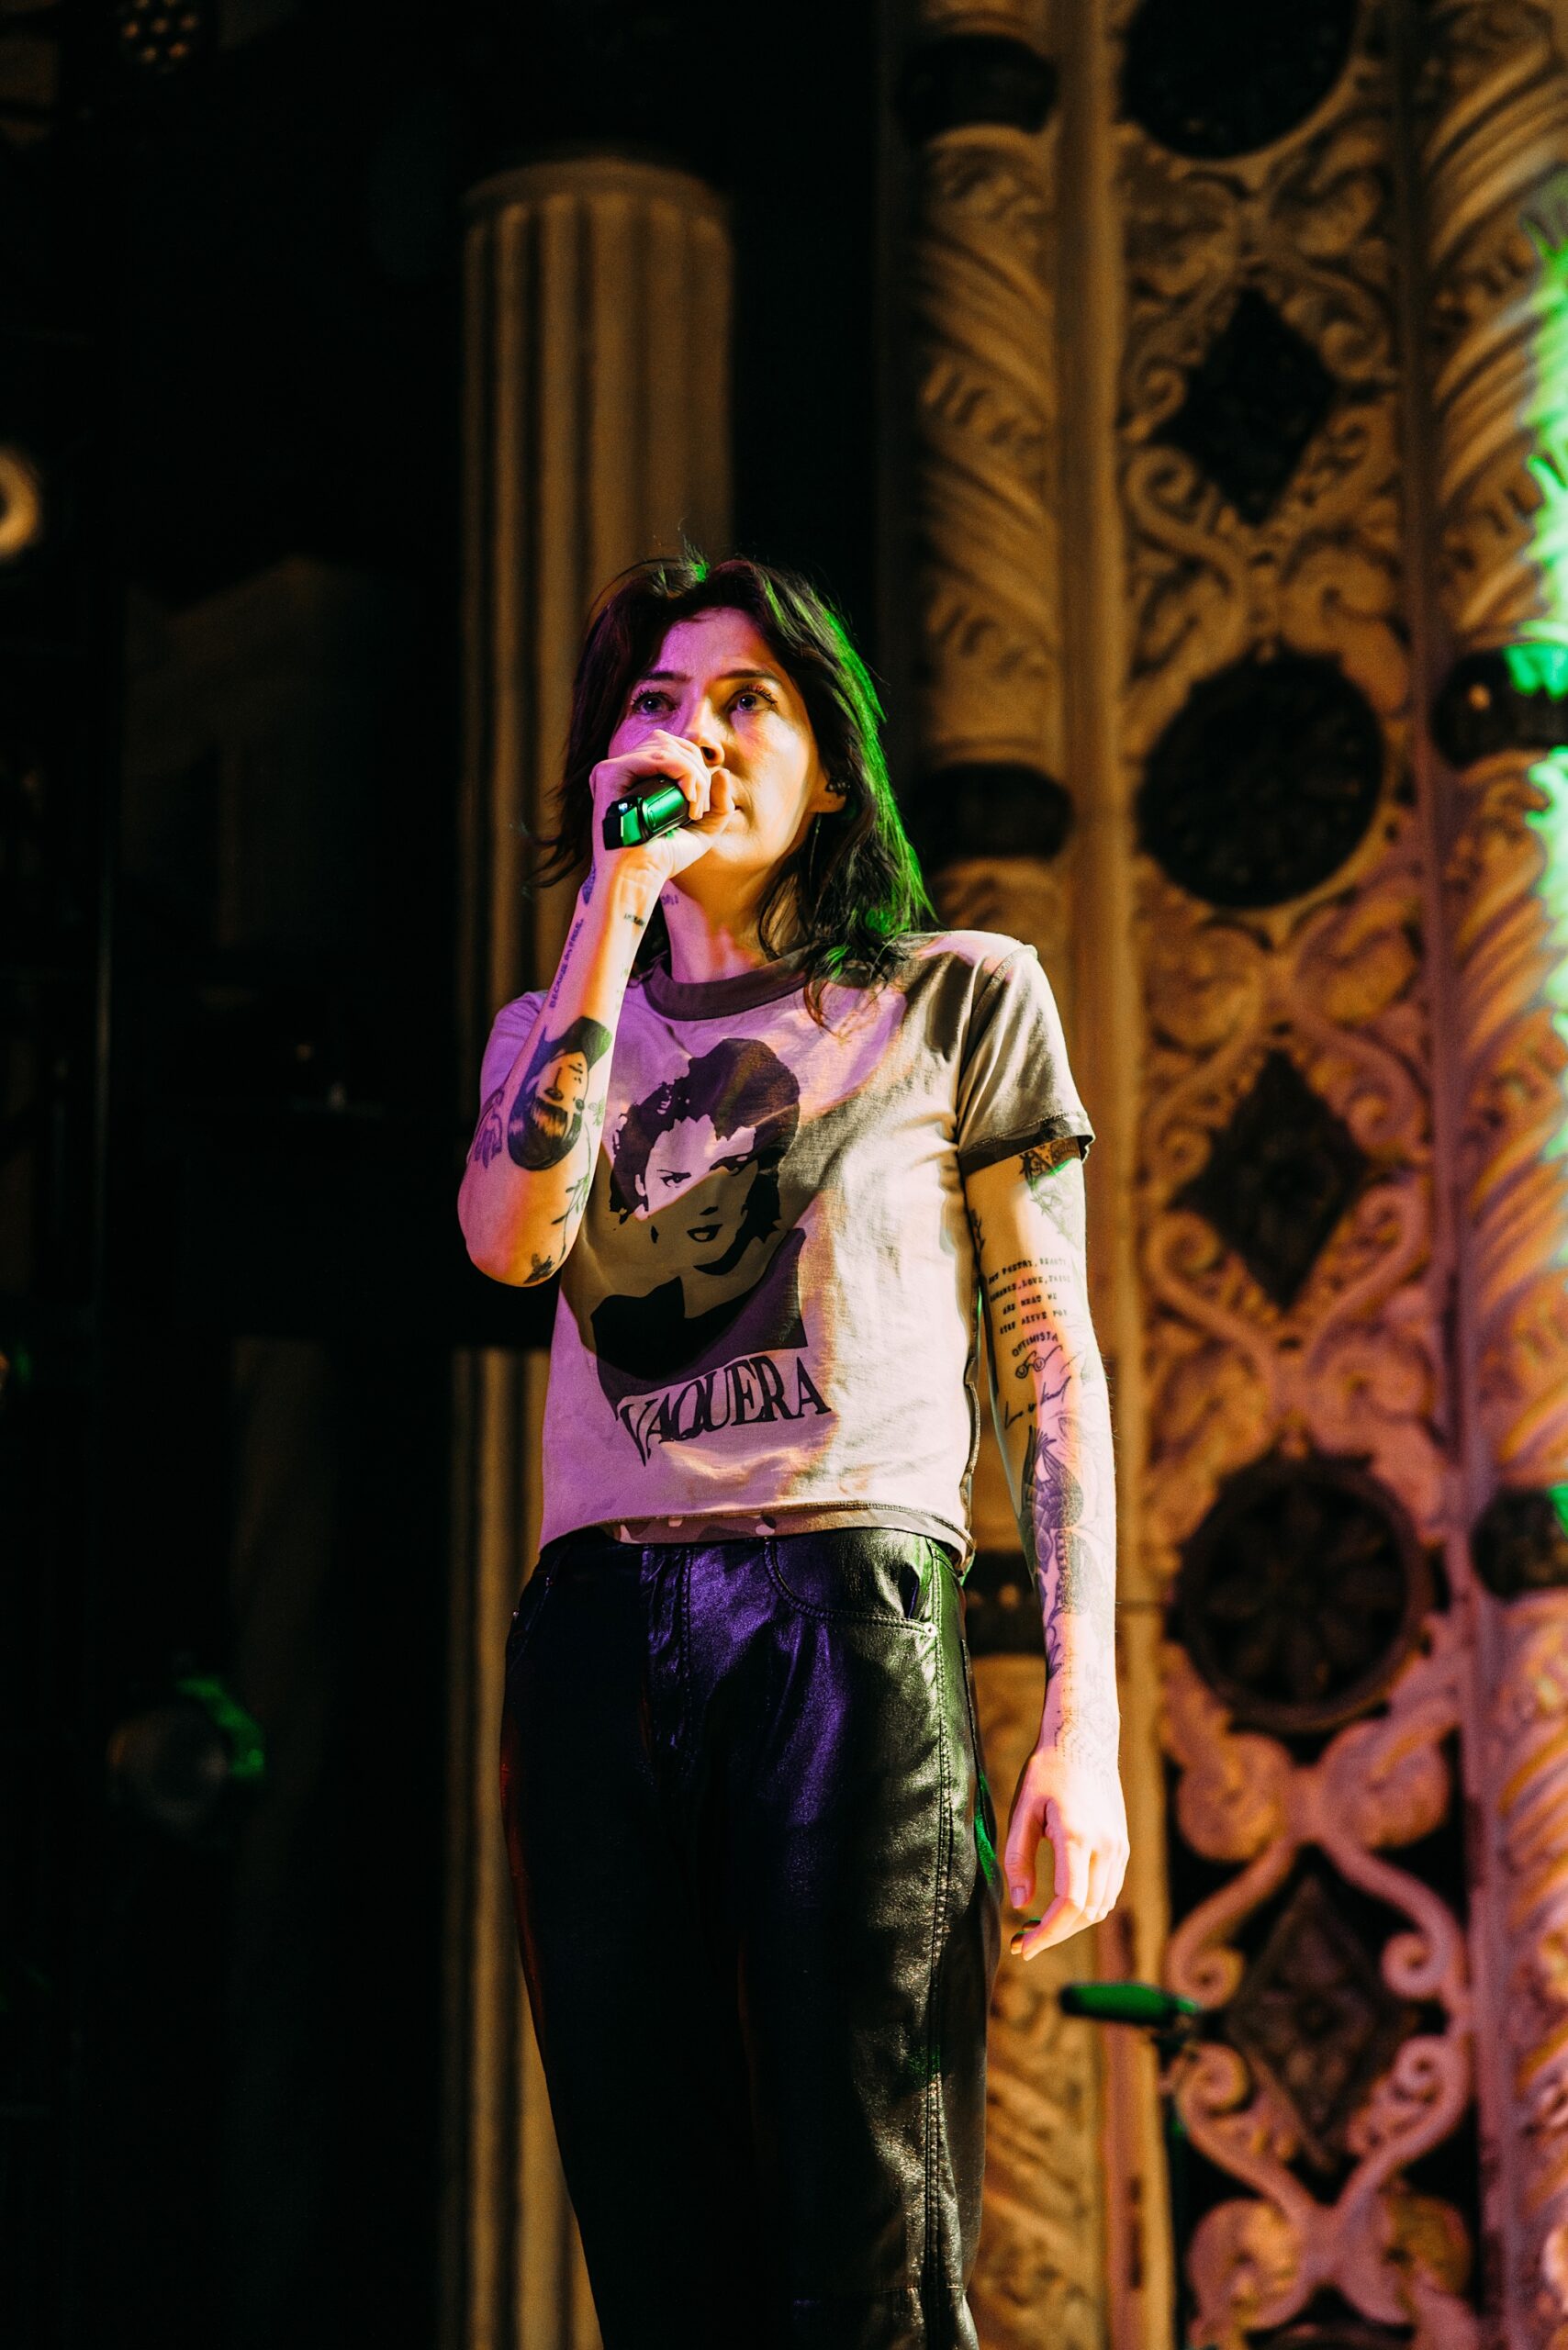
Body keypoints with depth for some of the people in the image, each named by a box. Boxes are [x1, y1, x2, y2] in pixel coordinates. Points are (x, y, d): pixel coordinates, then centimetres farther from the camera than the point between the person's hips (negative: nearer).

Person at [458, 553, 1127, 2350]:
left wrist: (1081, 1726, -3)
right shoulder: (555, 1030, 21)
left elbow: (1052, 1368, 8)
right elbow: (511, 1237, -2)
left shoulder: (958, 1000, 13)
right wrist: (621, 895, -5)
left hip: (849, 1613, -3)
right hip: (596, 1638, 3)